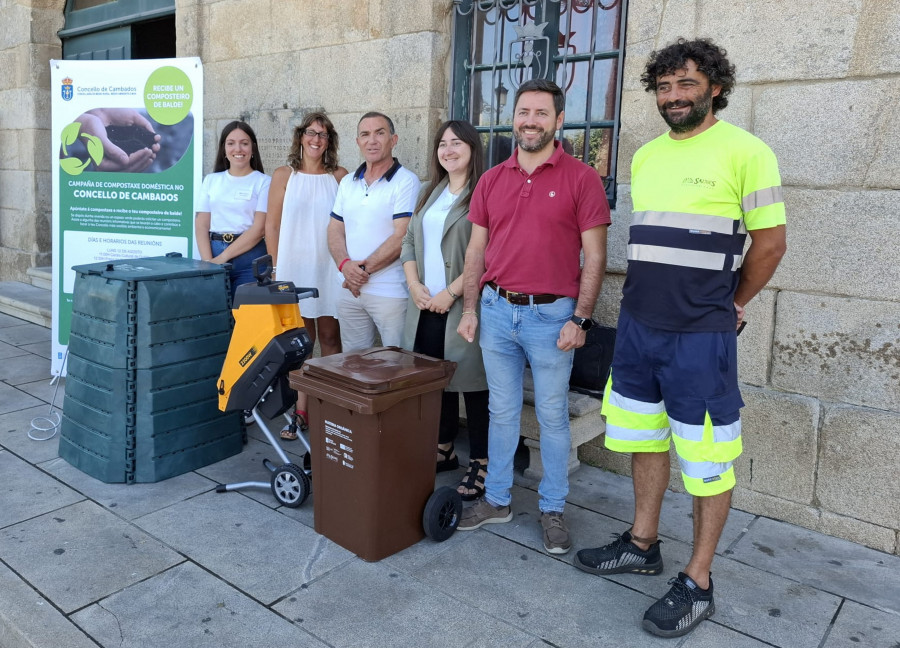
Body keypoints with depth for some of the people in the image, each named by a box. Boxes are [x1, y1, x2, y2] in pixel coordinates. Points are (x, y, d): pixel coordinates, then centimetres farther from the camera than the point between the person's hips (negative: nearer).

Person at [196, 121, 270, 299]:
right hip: (213, 252, 3)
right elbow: (201, 225, 7)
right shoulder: (211, 180, 12)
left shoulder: (263, 182, 1)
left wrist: (223, 258, -12)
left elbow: (259, 228, -8)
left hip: (249, 258, -3)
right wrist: (208, 261, -8)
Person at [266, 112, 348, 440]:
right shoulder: (284, 175, 6)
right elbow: (272, 225, 6)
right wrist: (278, 266, 1)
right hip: (294, 266, 0)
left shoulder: (339, 176, 6)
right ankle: (301, 410, 12)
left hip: (329, 266, 0)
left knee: (329, 337, 4)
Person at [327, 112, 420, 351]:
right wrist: (345, 265, -8)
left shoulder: (406, 182, -7)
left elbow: (402, 237, -15)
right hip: (350, 290, 6)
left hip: (391, 293, -6)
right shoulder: (347, 183, 12)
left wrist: (364, 269, -12)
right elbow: (335, 231, 11)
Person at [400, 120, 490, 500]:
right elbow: (409, 242, 16)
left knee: (472, 385, -1)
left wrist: (451, 292, -16)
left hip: (462, 308, -7)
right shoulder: (430, 193, 18)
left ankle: (480, 464, 9)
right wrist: (414, 284, 1)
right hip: (425, 307, 7)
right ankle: (443, 450, 28)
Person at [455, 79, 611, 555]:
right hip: (497, 310, 4)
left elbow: (594, 257, -6)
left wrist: (580, 319, -11)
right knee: (502, 412, 14)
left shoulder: (580, 179, -4)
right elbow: (476, 251, 11)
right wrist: (470, 309, 6)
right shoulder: (492, 181, 9)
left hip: (551, 315, -4)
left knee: (552, 416, 8)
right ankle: (496, 500, 29)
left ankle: (553, 510, 23)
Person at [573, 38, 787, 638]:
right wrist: (647, 301, 13)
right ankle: (643, 544, 34)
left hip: (701, 337, -6)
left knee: (708, 458, 4)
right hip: (638, 326, 7)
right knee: (644, 439, 16)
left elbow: (770, 241, -4)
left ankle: (698, 583, 18)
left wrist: (731, 307, 4)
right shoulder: (646, 156, 11)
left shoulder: (745, 152, -8)